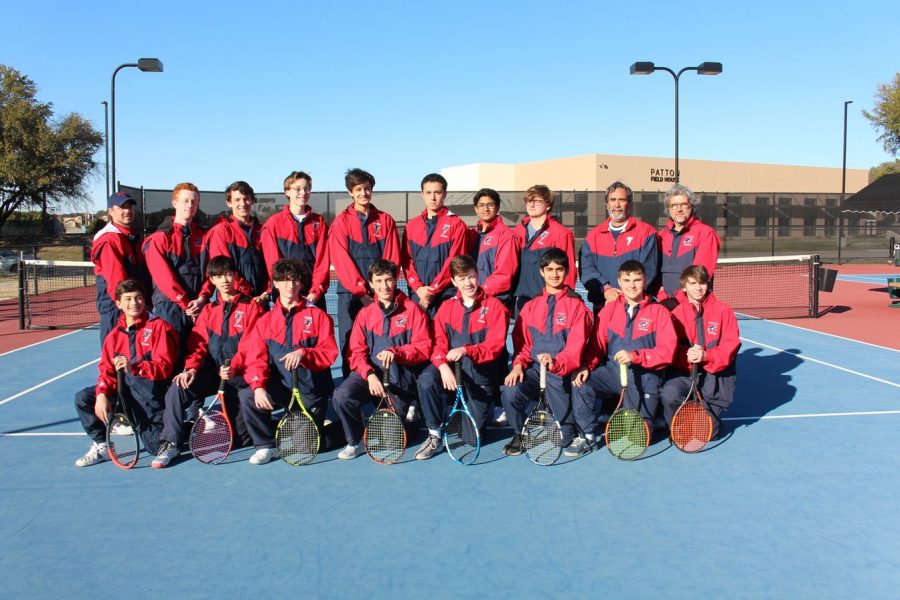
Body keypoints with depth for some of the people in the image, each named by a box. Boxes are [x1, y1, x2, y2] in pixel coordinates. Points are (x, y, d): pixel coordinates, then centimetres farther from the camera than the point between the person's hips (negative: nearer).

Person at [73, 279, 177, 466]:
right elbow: (107, 370, 4)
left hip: (153, 390, -6)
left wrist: (133, 368, -32)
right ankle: (102, 446, 6)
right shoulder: (114, 335, 10)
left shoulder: (158, 326, -7)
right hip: (127, 393, 6)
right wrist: (102, 394, -16)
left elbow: (164, 366, -17)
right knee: (83, 398, -7)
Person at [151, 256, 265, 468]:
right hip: (212, 371, 4)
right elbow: (197, 345, 6)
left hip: (239, 374, -4)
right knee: (177, 388, -26)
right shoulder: (208, 310, 16)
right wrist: (191, 368, -14)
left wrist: (233, 368, -25)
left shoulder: (251, 307, 1)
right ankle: (170, 443, -15)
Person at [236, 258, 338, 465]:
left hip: (311, 389, -2)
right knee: (247, 396, -25)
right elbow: (255, 359, -4)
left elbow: (330, 353, -8)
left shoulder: (318, 316, -1)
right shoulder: (265, 320, 5)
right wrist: (258, 386, -23)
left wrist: (303, 353, -26)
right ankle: (266, 446, -7)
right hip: (280, 386, 2)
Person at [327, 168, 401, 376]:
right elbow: (341, 260, -4)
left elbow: (392, 259, 4)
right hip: (350, 293, -1)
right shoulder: (341, 221, 4)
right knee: (349, 343, -1)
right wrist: (360, 291, -12)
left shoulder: (385, 220, 9)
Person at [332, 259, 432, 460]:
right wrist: (369, 375, -18)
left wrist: (396, 352, -22)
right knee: (342, 396, -25)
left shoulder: (412, 309, 0)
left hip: (402, 374, -2)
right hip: (370, 372, 2)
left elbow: (424, 347, -5)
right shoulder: (365, 314, 8)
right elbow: (357, 352, 1)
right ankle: (356, 442, 0)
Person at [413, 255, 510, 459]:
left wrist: (466, 351, -31)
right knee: (426, 381, -31)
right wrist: (443, 366, -24)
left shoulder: (495, 306, -3)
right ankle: (434, 436, -14)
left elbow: (495, 345, -14)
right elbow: (439, 343, -3)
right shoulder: (446, 307, 7)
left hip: (483, 372, -2)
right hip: (452, 367, 2)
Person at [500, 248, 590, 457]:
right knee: (509, 392, -24)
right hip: (533, 367, 2)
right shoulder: (531, 306, 15)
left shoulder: (577, 306, 2)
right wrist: (518, 365, -10)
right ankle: (520, 434, 4)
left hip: (562, 370, -2)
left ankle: (567, 436, 2)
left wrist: (556, 363, -26)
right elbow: (521, 342, 10)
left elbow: (575, 346, -8)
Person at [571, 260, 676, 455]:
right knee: (582, 386, -25)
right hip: (612, 370, 2)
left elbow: (667, 350, -11)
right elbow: (596, 345, 3)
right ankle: (587, 437, -8)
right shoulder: (609, 309, 6)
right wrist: (587, 367, -14)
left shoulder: (658, 311, -2)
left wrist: (635, 356, -23)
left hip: (644, 376, -2)